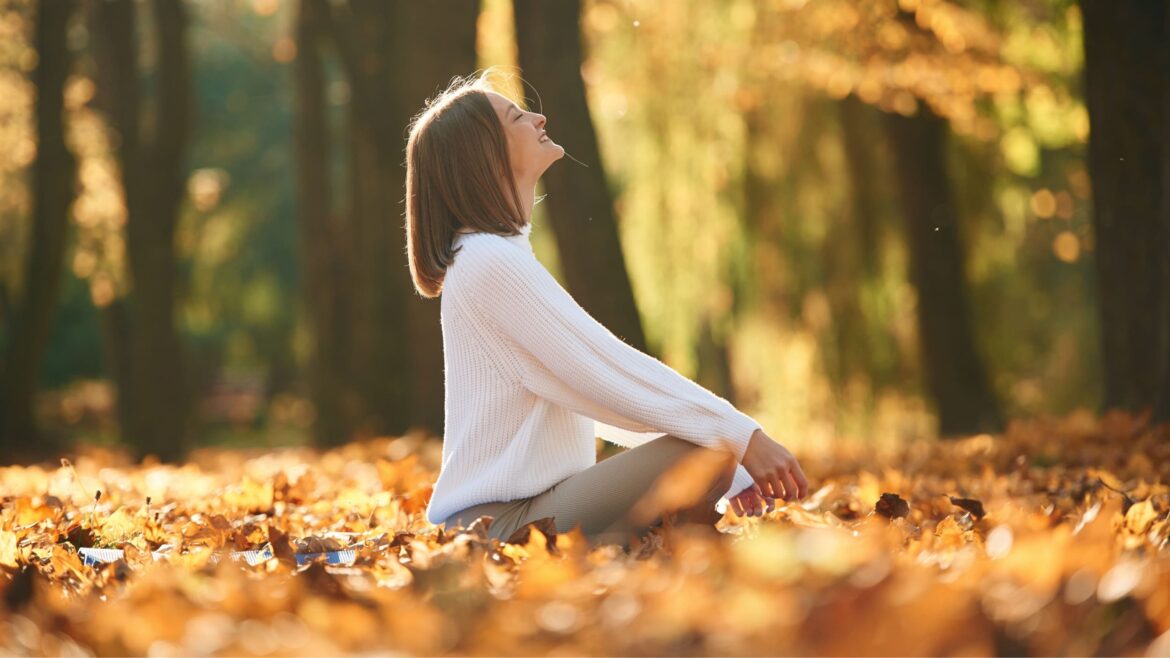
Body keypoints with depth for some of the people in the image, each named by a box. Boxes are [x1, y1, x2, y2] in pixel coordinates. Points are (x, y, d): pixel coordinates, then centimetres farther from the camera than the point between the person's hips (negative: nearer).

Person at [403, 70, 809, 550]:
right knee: (703, 452, -23)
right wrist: (742, 437, -16)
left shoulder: (496, 257, 19)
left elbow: (597, 385, 17)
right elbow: (611, 374, -19)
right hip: (500, 524, -10)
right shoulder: (492, 262, -14)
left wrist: (730, 470, 10)